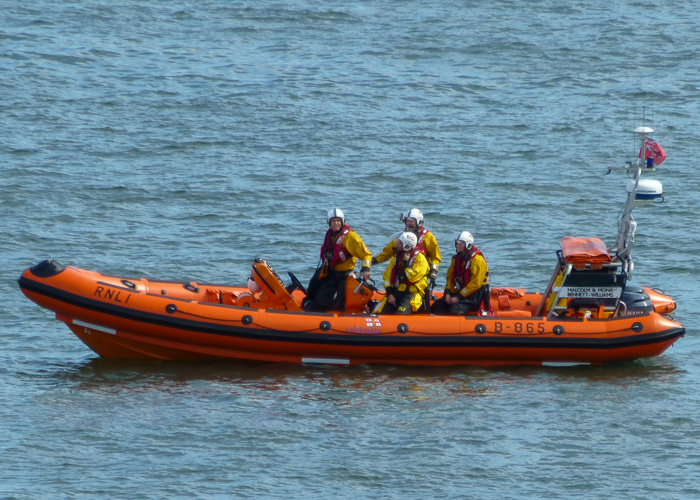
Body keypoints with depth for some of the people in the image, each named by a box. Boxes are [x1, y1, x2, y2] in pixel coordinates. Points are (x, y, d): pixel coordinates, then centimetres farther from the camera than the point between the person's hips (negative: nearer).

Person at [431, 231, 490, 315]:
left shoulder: (477, 260, -13)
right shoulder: (456, 258, 13)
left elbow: (475, 284, -18)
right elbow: (450, 277, 16)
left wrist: (458, 297, -20)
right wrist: (447, 293, -2)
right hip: (457, 292, 8)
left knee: (456, 309, -33)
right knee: (436, 307, -9)